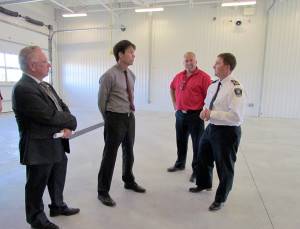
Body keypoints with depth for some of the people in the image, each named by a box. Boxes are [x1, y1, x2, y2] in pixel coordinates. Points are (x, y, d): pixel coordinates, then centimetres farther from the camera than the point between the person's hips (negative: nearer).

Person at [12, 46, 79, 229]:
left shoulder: (45, 85, 9)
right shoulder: (23, 89, -22)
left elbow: (63, 107, 7)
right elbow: (49, 116, -28)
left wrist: (69, 126, -12)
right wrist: (72, 121, -12)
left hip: (57, 145, 9)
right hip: (39, 149, -9)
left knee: (57, 180, 25)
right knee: (37, 186, 13)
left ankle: (58, 206, 48)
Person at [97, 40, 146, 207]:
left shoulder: (132, 75, 8)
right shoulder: (110, 75, -14)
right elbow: (101, 101, -7)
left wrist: (129, 113, 13)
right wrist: (108, 119, 1)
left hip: (130, 117, 7)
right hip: (115, 118, -7)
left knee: (129, 152, 21)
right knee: (110, 156, 2)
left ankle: (129, 181, 43)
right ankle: (103, 192, 20)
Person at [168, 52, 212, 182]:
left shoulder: (203, 77, -10)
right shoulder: (179, 76, 9)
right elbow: (172, 88, 27)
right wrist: (174, 103, 19)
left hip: (195, 115, -6)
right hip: (180, 114, 6)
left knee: (197, 144, 5)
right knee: (181, 142, 19)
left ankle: (196, 171, 20)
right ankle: (180, 164, 38)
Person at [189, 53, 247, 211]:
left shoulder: (236, 88, -20)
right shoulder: (213, 86, 7)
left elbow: (236, 116, -27)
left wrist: (212, 114, -24)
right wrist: (204, 111, -3)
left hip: (227, 132, -8)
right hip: (211, 128, 9)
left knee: (224, 166, 10)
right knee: (203, 158, 24)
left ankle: (220, 199, 34)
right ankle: (204, 184, 52)